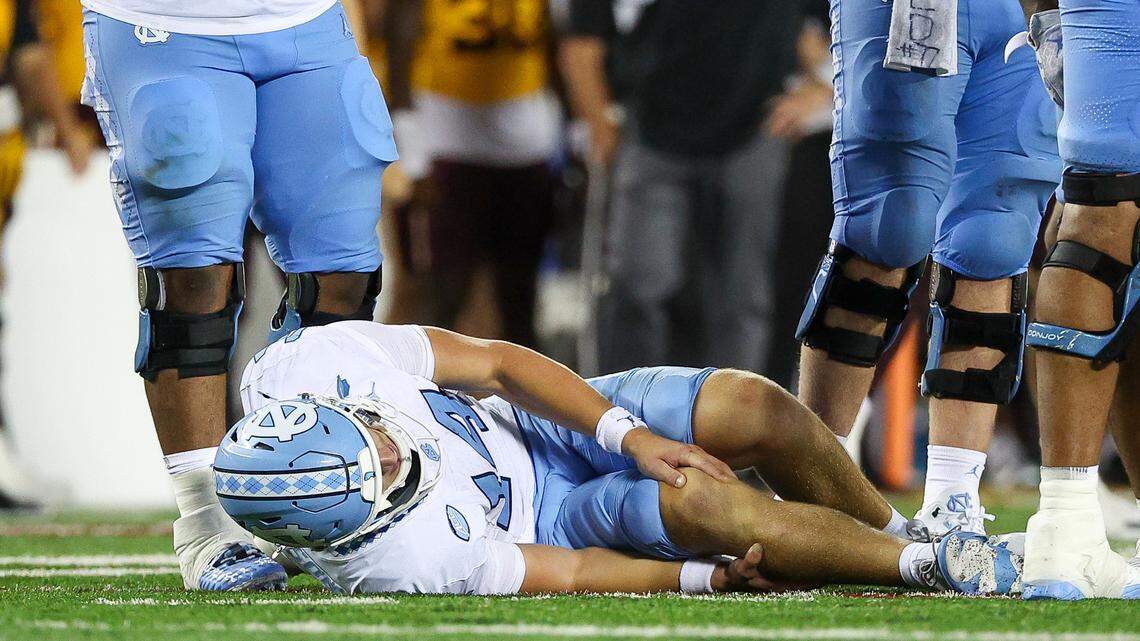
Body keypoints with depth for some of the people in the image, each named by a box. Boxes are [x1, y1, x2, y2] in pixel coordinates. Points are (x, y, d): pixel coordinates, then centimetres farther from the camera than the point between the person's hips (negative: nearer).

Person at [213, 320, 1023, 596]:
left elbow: (497, 363, -15)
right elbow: (567, 574, -24)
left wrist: (631, 436, -20)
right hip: (546, 518, -5)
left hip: (548, 425, 5)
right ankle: (930, 565, -15)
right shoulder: (389, 559, -35)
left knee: (756, 411, -15)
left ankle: (893, 530, 12)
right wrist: (712, 578, -23)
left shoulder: (306, 367, -27)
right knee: (704, 502, -32)